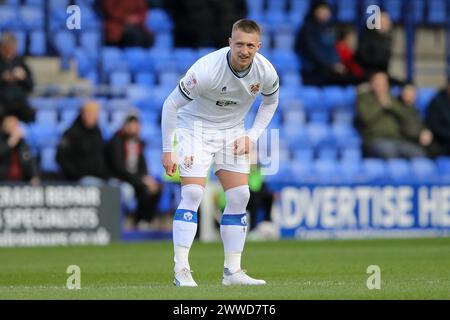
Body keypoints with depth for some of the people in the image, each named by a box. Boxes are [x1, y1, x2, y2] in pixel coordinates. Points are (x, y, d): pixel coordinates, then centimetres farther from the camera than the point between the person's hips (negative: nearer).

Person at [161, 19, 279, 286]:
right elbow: (171, 104, -21)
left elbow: (271, 101, 8)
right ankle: (181, 270, -17)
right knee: (193, 194, -18)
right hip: (196, 127, -5)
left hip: (233, 131, 5)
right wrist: (168, 151, -19)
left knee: (239, 196, -3)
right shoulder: (206, 70, -31)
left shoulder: (266, 72, -16)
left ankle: (232, 271, 5)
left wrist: (252, 135, -3)